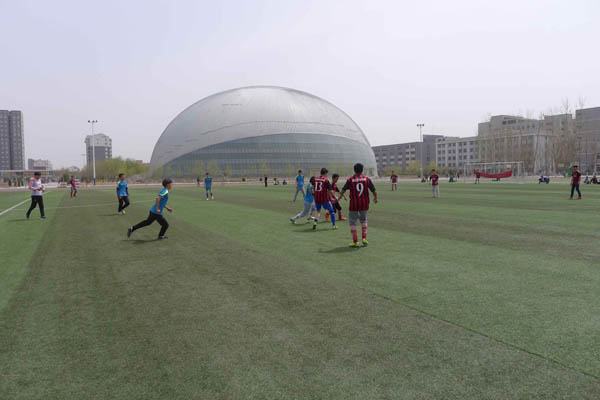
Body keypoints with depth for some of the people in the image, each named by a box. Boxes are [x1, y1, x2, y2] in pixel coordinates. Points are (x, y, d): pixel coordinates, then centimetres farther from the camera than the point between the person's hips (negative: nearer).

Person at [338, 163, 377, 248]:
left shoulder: (350, 179, -4)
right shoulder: (367, 179, 0)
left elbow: (343, 190, -2)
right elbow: (374, 191, 2)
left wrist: (338, 198, 13)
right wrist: (375, 198, 21)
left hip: (354, 205, -2)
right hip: (364, 204, 3)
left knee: (352, 222, 8)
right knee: (363, 220, 23)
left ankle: (355, 241, 6)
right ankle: (364, 238, 15)